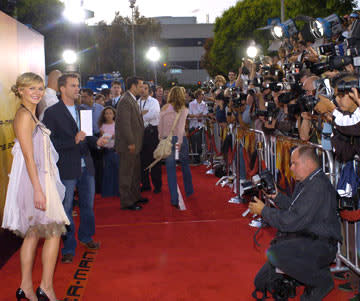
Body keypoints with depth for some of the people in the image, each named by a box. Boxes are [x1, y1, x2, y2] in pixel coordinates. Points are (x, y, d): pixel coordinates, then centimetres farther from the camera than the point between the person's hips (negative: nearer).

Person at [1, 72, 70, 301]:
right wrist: (38, 190, -22)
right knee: (54, 231, -3)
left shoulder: (31, 115, 15)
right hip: (34, 181, -10)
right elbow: (29, 157, -19)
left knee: (33, 234, 12)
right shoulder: (24, 115, -14)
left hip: (40, 179, 10)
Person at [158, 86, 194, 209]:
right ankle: (189, 191, 35)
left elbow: (160, 126, 2)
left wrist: (161, 138, 9)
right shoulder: (183, 109, -4)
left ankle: (174, 199, 0)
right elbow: (181, 126, -15)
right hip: (180, 139, -1)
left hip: (167, 140, 1)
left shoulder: (164, 108, 3)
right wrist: (179, 141, -19)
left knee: (171, 170, 3)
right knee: (185, 166, 19)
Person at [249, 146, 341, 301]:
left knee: (274, 253, -36)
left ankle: (322, 280, -12)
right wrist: (277, 196, 9)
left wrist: (264, 211, -15)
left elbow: (294, 221, -26)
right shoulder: (304, 182, 11)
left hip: (320, 245, -9)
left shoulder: (319, 186, -22)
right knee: (262, 282, 7)